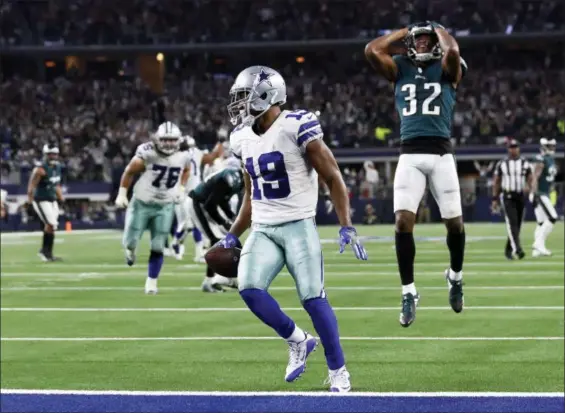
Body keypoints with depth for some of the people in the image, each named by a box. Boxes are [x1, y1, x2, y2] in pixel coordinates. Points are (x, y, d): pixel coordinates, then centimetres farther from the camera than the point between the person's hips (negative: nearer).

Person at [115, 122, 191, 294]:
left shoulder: (183, 157, -9)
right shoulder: (147, 154, -21)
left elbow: (186, 170, 17)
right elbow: (129, 172, -7)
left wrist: (181, 189, 7)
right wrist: (122, 194, -4)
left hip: (165, 207, 2)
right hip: (142, 203, -2)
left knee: (158, 247, 1)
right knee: (131, 241, 0)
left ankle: (151, 281, 15)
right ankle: (130, 248, 38)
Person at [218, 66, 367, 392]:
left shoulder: (297, 127, -12)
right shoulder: (244, 138, 9)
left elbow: (333, 179, -8)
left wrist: (347, 227, -13)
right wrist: (233, 235, 19)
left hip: (298, 226, -6)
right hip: (263, 230, 6)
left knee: (313, 298, -12)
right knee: (249, 288, -17)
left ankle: (338, 371, 3)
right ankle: (298, 341, 5)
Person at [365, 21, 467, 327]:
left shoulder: (446, 70, 9)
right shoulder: (400, 69, 15)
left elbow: (453, 51, -15)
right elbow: (372, 51, -1)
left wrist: (439, 31, 5)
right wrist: (403, 33, 11)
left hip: (440, 154, -1)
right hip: (409, 156, 1)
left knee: (454, 222, 3)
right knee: (403, 222, -12)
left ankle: (455, 276, 31)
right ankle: (409, 293, -3)